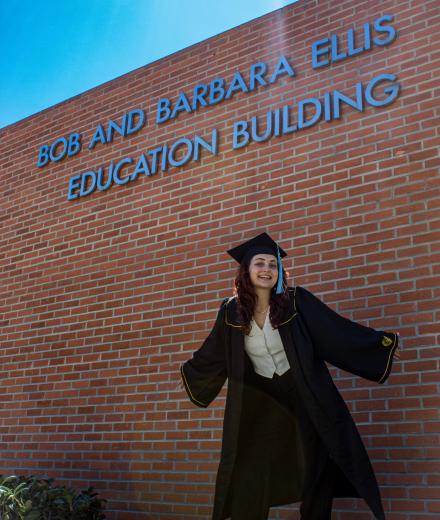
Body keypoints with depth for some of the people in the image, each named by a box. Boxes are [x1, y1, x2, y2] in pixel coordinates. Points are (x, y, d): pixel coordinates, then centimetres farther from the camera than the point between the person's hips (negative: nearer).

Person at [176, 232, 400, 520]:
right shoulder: (231, 311, -8)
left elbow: (337, 329, -5)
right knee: (249, 479, 4)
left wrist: (381, 344, -2)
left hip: (302, 396, -1)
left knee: (317, 472, 8)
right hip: (258, 400, 1)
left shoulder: (296, 301, -14)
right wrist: (190, 372, 24)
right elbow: (213, 351, 10)